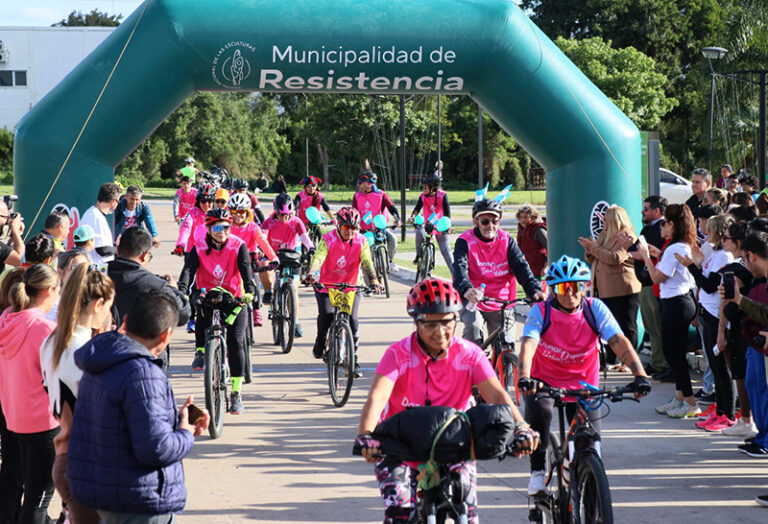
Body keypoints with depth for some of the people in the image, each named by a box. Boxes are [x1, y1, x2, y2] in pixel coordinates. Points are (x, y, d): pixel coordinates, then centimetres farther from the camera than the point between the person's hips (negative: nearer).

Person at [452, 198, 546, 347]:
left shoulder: (507, 240, 1)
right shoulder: (465, 241, -8)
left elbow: (521, 266, -10)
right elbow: (460, 268, -24)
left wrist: (535, 289, -28)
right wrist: (466, 289, -46)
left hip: (501, 305, 3)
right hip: (472, 301, -3)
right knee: (474, 326, -32)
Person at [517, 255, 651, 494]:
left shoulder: (595, 309, -13)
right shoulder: (541, 312, -17)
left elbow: (619, 342, -23)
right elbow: (528, 344, -32)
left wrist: (640, 375, -39)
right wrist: (524, 377, -52)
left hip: (583, 384, 2)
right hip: (544, 379, -2)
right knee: (539, 411, -33)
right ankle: (538, 470, -13)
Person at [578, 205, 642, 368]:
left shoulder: (627, 237, -10)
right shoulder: (604, 235, 17)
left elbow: (615, 258, -23)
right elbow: (592, 259, 22)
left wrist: (594, 248, -16)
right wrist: (589, 250, 0)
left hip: (623, 289, -9)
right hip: (604, 290, 9)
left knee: (626, 327, -3)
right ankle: (610, 360, 19)